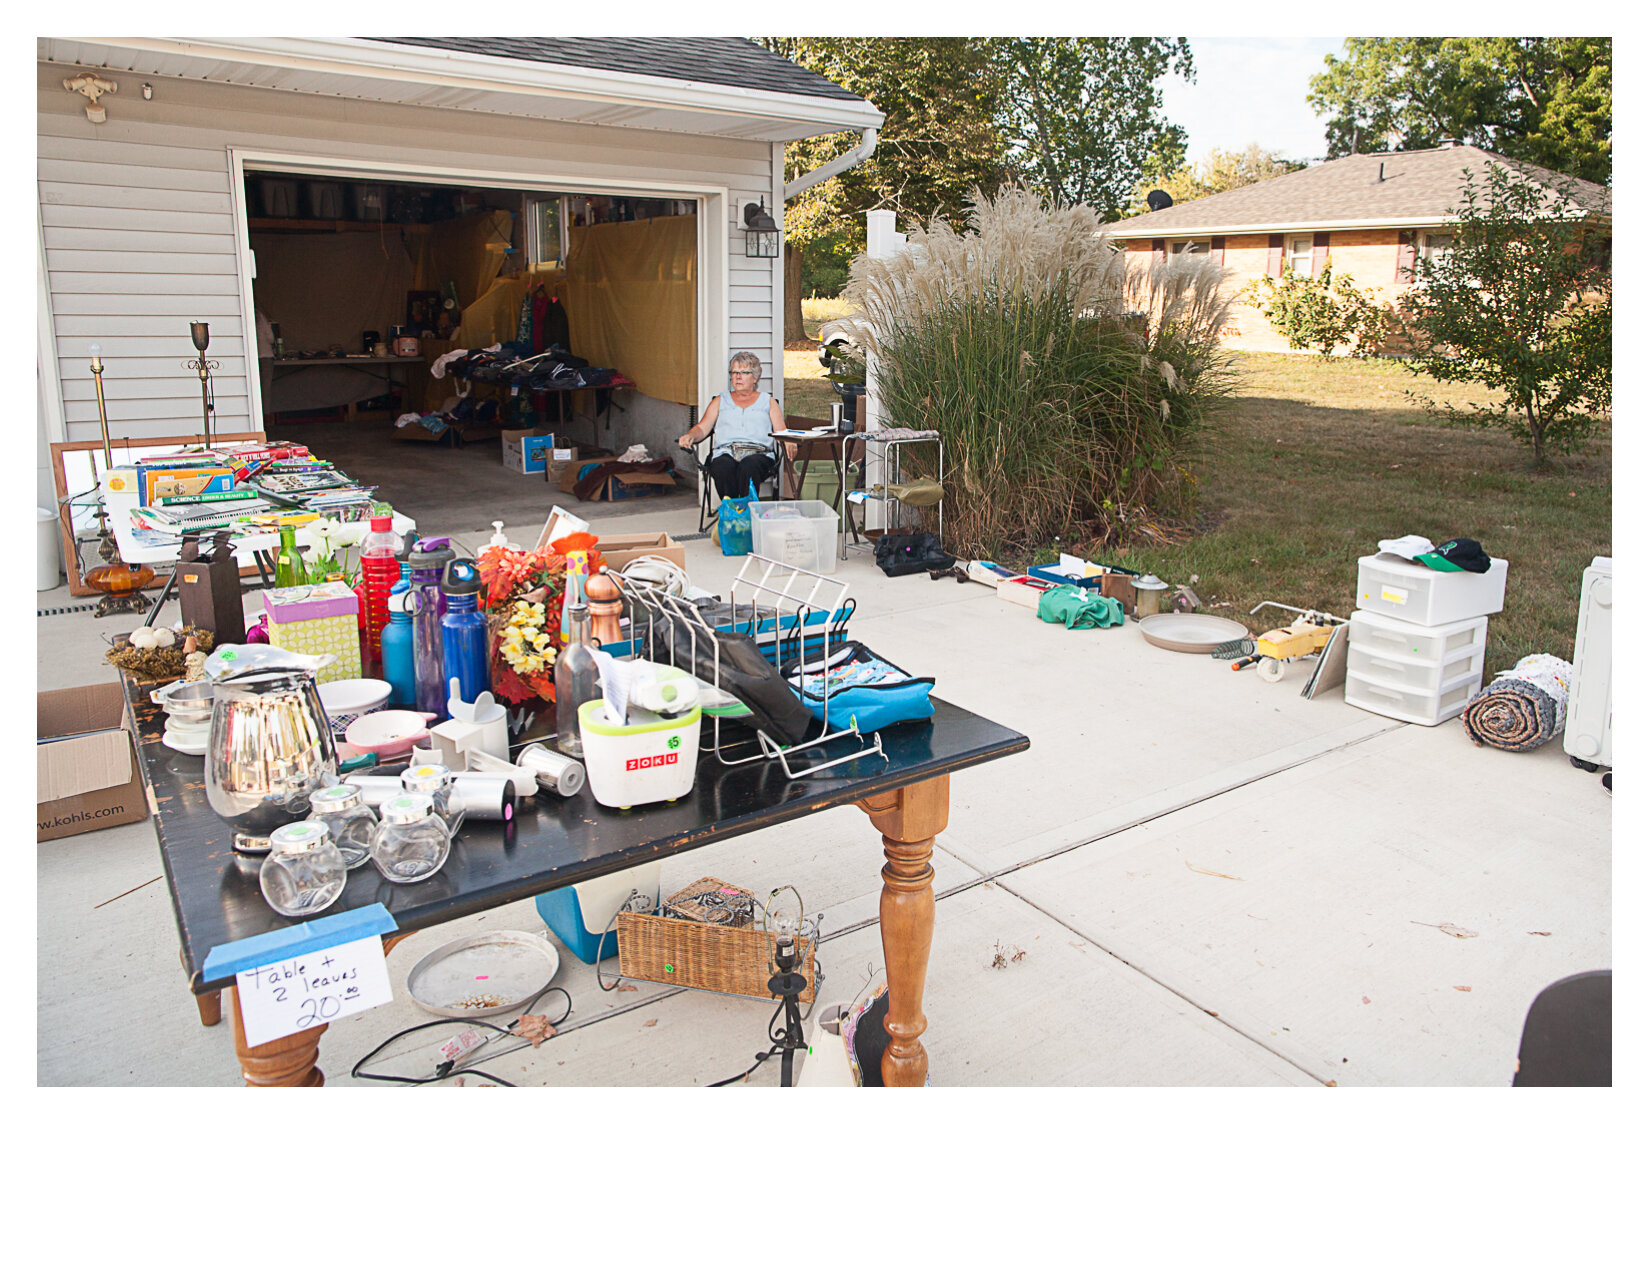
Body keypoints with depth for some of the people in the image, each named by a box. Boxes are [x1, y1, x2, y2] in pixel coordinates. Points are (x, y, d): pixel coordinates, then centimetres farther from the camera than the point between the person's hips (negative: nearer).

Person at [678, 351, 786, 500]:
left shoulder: (768, 401, 25)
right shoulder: (720, 401, 29)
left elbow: (781, 433, 12)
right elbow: (702, 428, 18)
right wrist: (689, 436, -6)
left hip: (758, 453, -1)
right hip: (725, 452, 1)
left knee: (748, 466, -39)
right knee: (723, 467, -37)